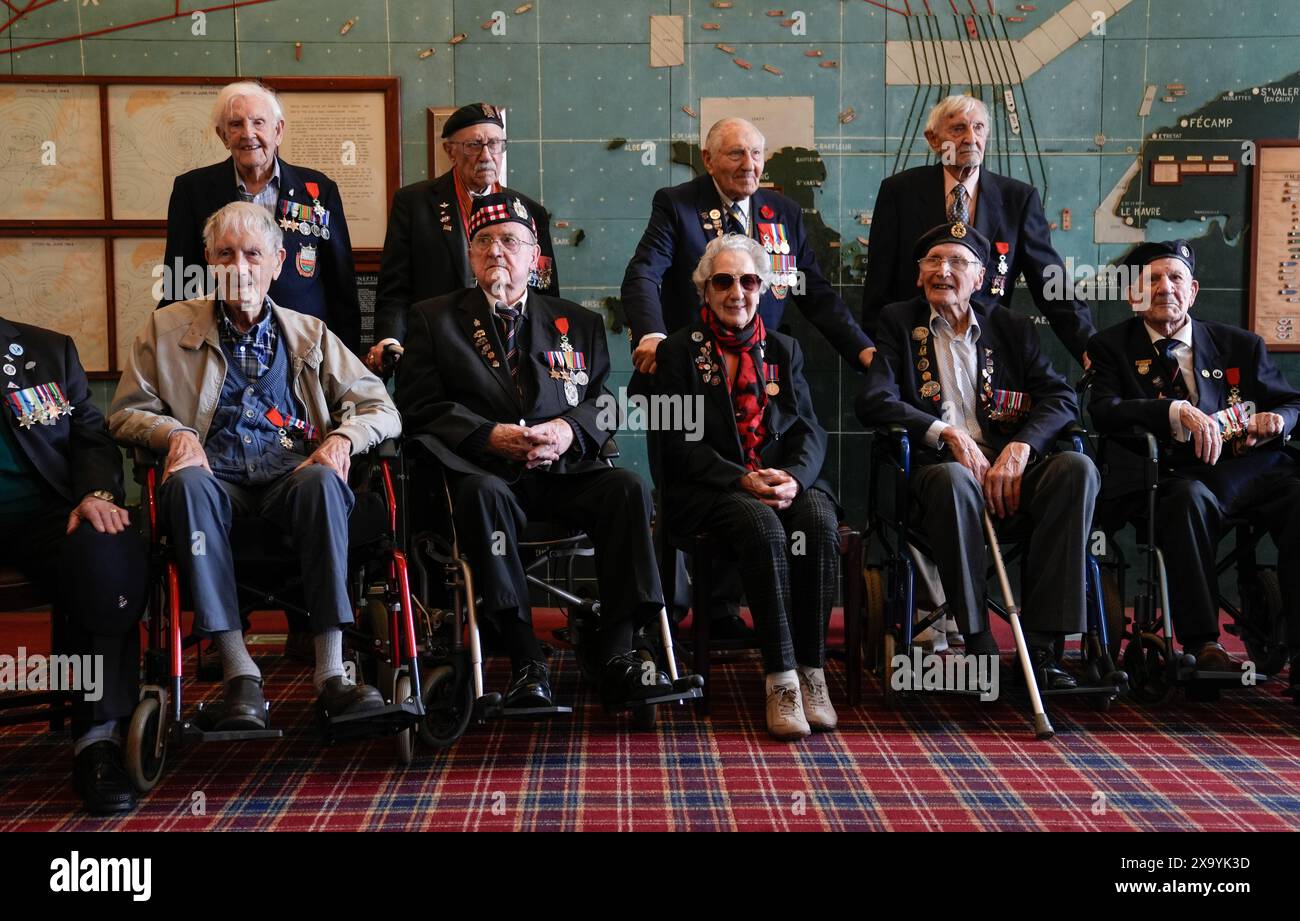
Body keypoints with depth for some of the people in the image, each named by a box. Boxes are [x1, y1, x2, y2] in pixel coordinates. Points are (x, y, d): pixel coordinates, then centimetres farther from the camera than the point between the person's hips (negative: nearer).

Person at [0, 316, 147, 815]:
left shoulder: (48, 349, 18)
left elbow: (91, 436, 13)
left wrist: (97, 493, -7)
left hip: (46, 512, 1)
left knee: (110, 554, -32)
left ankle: (99, 738, -25)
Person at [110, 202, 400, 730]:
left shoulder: (309, 335, 20)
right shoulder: (167, 328, 20)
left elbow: (381, 409, 14)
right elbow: (125, 413, 16)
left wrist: (344, 437, -9)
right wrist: (173, 433, -8)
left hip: (291, 472, 0)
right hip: (216, 473, 0)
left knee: (323, 481, -35)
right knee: (187, 483, -36)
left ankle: (331, 672, -37)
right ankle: (239, 672, -37)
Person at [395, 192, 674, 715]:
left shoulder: (578, 323, 20)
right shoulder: (435, 319, 15)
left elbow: (603, 402, 13)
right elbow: (419, 406, 3)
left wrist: (569, 429, -10)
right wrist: (489, 435, -12)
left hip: (565, 474, 2)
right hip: (485, 471, -2)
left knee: (628, 487, -27)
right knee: (482, 493, -37)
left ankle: (616, 655, -26)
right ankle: (525, 662, -33)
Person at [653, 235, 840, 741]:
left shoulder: (783, 349, 19)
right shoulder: (678, 351, 8)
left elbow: (808, 429, 9)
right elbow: (680, 442, -3)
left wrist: (794, 477, -14)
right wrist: (742, 480, -17)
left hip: (785, 478, 3)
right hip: (711, 488, -3)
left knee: (820, 521, -30)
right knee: (763, 527, -35)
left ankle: (812, 671, -22)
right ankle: (781, 678, -28)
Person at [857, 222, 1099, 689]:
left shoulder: (1013, 329, 18)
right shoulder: (897, 323, 13)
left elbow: (1062, 398, 6)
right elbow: (874, 402, -2)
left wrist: (1020, 446, -14)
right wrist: (948, 433, -14)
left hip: (1010, 473, 3)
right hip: (936, 470, -3)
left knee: (1077, 468, -27)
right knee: (954, 478, -37)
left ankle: (1041, 643, -24)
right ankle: (978, 644, -27)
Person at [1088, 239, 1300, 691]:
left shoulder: (1240, 345, 21)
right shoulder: (1111, 346, 12)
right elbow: (1103, 412, -6)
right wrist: (1178, 411, -21)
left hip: (1249, 469, 3)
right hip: (1169, 478, -3)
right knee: (1191, 497, -37)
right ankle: (1203, 646, -32)